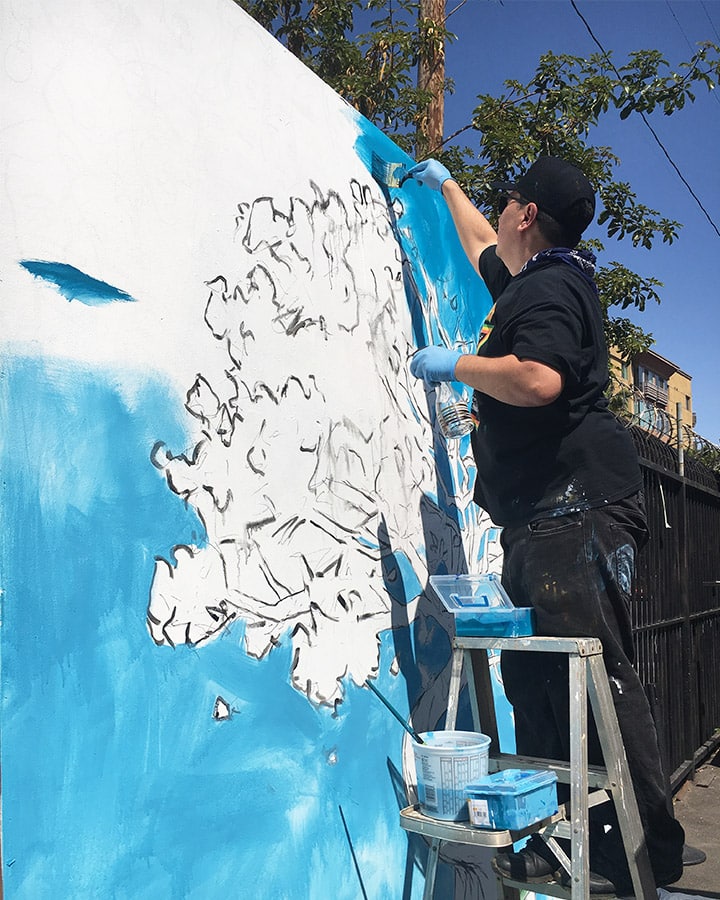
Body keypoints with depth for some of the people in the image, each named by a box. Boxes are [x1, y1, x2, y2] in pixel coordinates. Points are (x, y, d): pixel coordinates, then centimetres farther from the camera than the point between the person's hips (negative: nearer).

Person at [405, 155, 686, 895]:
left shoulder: (550, 288, -8)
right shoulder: (530, 279, 22)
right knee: (536, 681, 8)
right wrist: (445, 186, 53)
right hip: (543, 521, 10)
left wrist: (453, 364, -12)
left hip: (577, 512, -10)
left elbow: (538, 380, -27)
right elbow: (482, 247, 43)